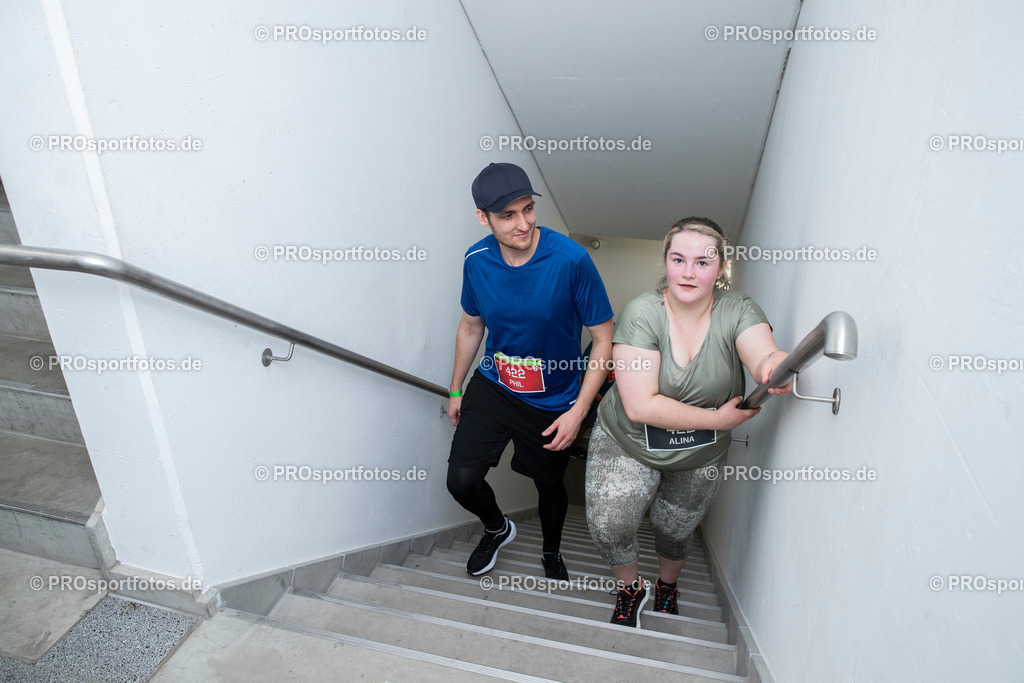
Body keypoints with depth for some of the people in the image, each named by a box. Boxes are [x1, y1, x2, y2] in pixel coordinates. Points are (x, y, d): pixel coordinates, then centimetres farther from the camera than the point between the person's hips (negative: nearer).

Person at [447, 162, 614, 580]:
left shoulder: (571, 260, -25)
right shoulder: (477, 260, -11)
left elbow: (603, 339, -16)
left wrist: (579, 410, -20)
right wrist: (455, 391, 14)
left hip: (552, 402, -2)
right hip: (491, 386, 3)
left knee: (550, 486, 17)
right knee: (461, 481, -4)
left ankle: (552, 551, 51)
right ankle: (497, 528, 33)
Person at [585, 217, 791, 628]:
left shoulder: (737, 311, -16)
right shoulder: (642, 312, -24)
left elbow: (764, 356, -36)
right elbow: (640, 406, -29)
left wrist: (776, 367, -60)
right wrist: (718, 419, -27)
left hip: (699, 456, 2)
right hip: (627, 444, -2)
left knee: (675, 532, 20)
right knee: (607, 526, -12)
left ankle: (667, 587, 55)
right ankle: (631, 589, 23)